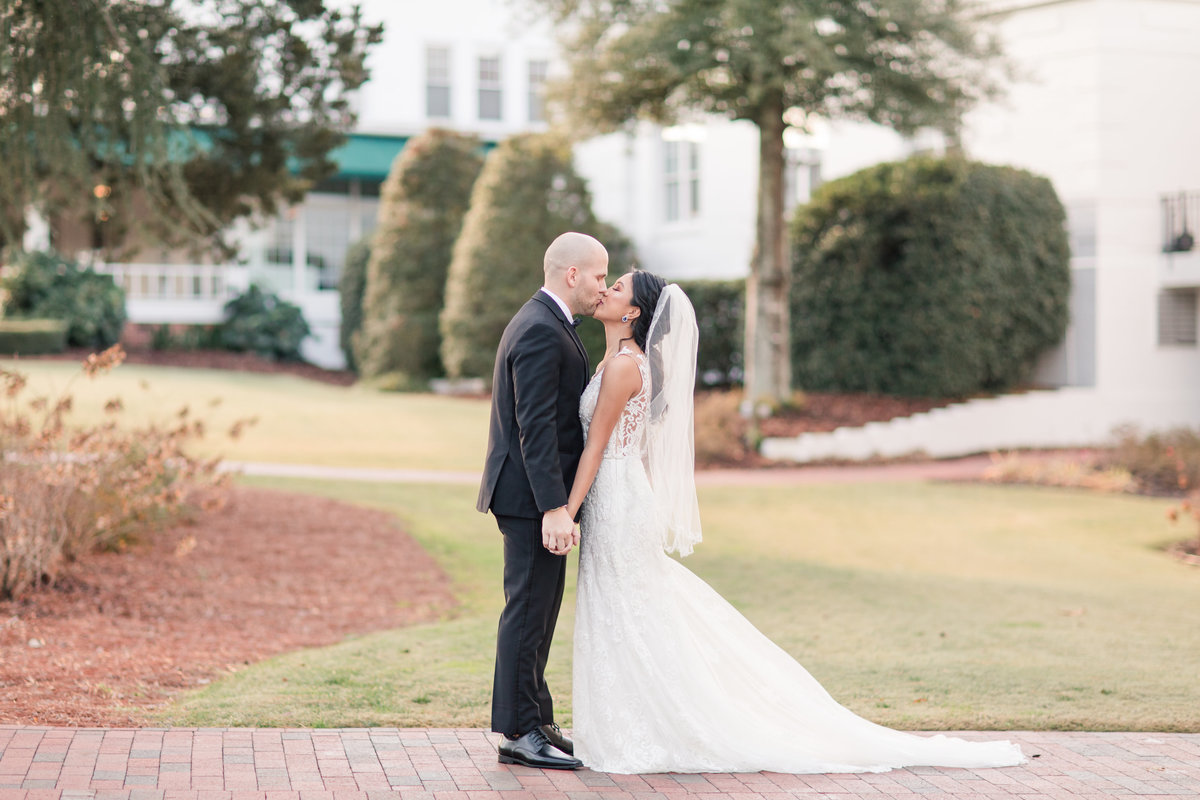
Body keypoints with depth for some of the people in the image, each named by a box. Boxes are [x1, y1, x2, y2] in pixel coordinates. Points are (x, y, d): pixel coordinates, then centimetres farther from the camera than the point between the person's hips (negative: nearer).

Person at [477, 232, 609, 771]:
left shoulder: (543, 322, 16)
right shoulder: (541, 331, -18)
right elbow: (535, 428, -23)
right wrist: (555, 508, -26)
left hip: (537, 495, 11)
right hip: (532, 496, -11)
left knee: (537, 612, 15)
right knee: (529, 611, -5)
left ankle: (533, 723, 23)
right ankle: (519, 733, 0)